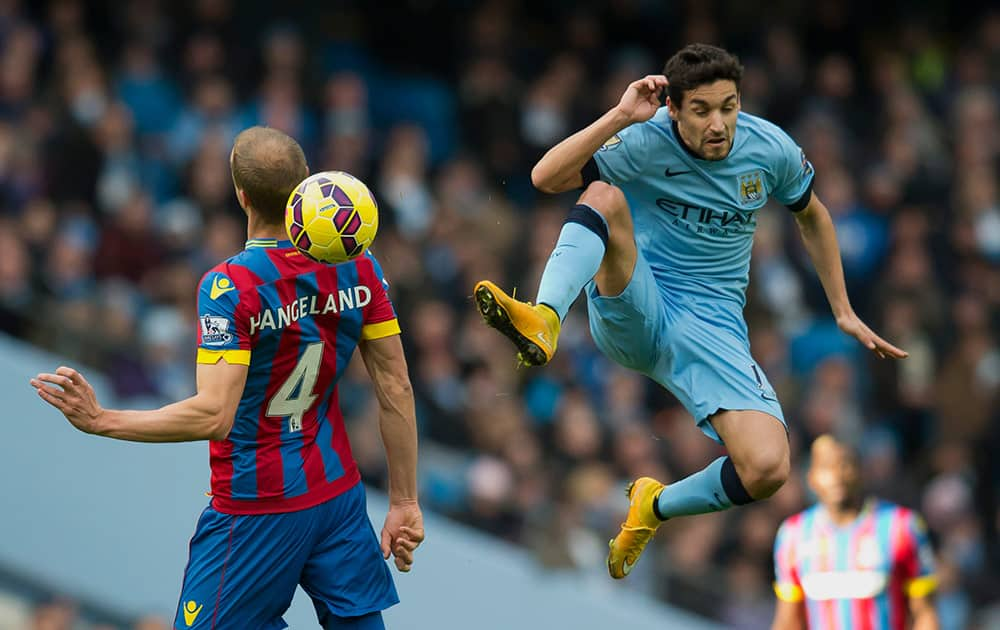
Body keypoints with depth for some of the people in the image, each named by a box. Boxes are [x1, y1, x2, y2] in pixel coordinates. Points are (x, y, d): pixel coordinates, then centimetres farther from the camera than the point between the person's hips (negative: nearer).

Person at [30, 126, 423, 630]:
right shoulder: (356, 266, -3)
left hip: (257, 511, -6)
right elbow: (396, 390, 0)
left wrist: (100, 421, -24)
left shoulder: (230, 286, -20)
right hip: (339, 491, 6)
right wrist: (404, 503, 7)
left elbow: (213, 416, -26)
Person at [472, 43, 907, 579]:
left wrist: (844, 313, 20)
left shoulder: (771, 149, -2)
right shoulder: (648, 142, -12)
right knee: (605, 195, -30)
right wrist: (619, 118, -32)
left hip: (711, 329, 2)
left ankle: (657, 506, 10)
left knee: (767, 470, -21)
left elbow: (812, 217, 19)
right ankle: (544, 322, -53)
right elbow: (546, 178, -24)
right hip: (632, 310, -2)